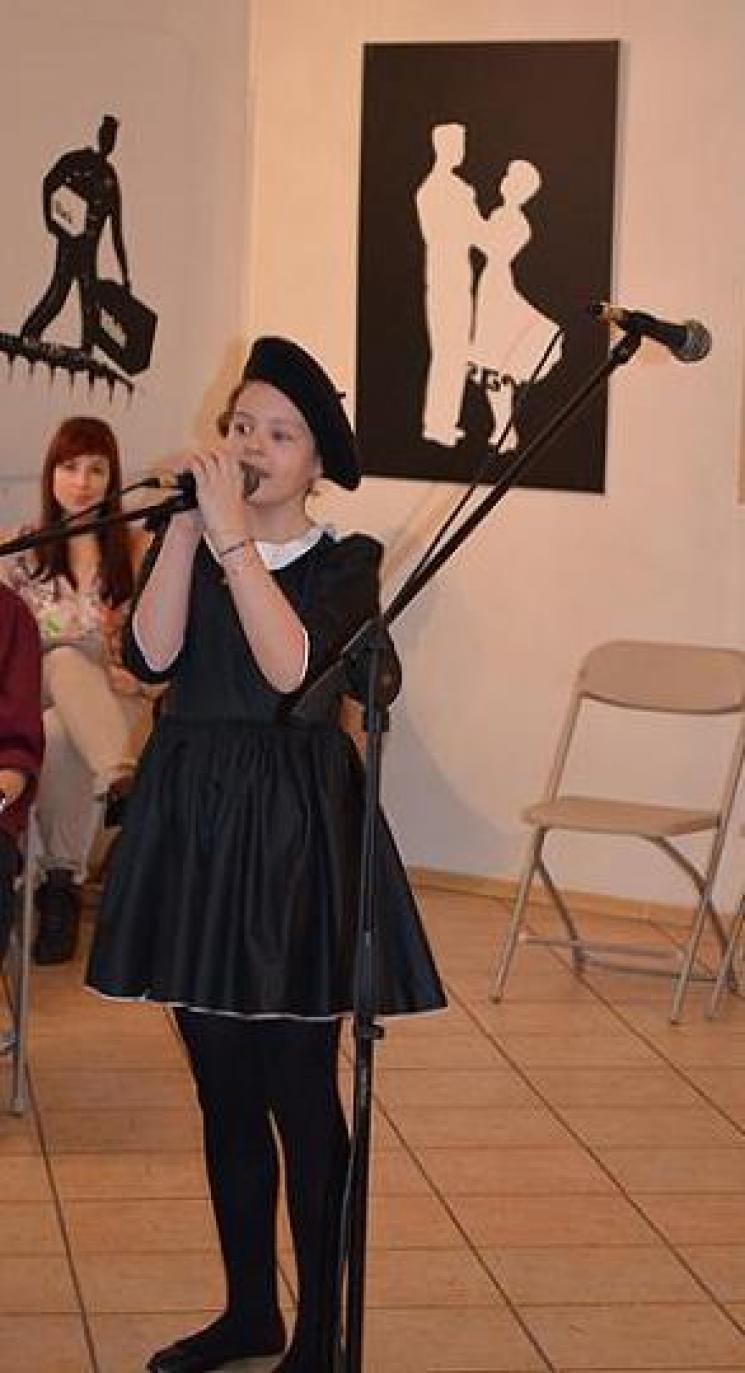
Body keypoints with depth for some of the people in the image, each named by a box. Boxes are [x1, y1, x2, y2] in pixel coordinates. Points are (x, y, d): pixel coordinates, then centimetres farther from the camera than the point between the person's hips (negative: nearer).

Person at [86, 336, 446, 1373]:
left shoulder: (344, 563, -3)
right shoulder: (188, 547, 8)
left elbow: (291, 667, -22)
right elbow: (151, 655, -10)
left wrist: (233, 536, -21)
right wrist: (186, 526, -14)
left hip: (292, 829, -4)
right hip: (192, 821, 5)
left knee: (301, 1094, -1)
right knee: (224, 1088, 13)